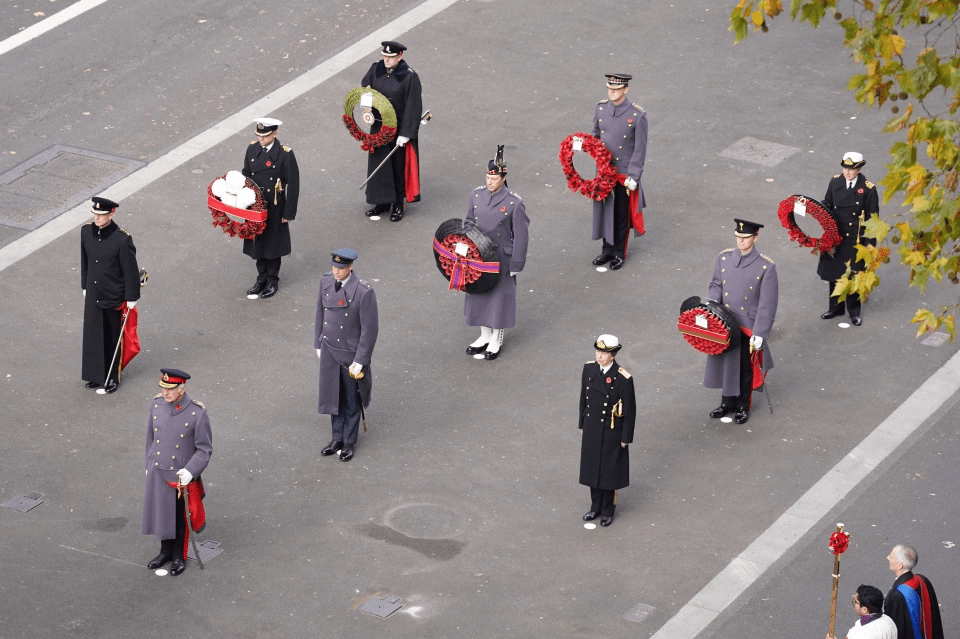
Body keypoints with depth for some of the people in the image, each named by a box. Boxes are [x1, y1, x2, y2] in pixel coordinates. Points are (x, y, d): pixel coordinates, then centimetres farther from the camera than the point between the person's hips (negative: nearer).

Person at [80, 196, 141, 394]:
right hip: (93, 295, 5)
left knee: (112, 338, 10)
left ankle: (113, 377, 26)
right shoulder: (86, 231, -5)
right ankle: (96, 375, 32)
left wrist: (132, 298, -9)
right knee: (93, 336, 15)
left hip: (114, 297, -5)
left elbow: (131, 270, -14)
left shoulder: (122, 239, -23)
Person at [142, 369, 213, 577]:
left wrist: (190, 472, -25)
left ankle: (179, 557, 34)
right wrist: (149, 465, 14)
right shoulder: (157, 404, -8)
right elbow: (151, 437, 7)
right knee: (161, 513, 20)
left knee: (179, 518, 13)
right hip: (157, 473, 4)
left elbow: (205, 449, -14)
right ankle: (166, 551, 42)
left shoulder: (197, 413, -22)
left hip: (181, 476, -4)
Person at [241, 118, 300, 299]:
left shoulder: (285, 154, -18)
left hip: (274, 208, -5)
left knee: (272, 243, 9)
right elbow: (246, 175, 10)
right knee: (257, 242, 15)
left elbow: (293, 185, -13)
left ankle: (272, 281, 25)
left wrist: (288, 213, -12)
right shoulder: (252, 149, -3)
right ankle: (262, 278, 32)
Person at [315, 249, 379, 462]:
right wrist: (318, 344, 11)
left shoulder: (364, 292, -25)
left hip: (352, 352, -5)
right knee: (333, 395, 17)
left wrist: (360, 361, -16)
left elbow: (370, 328, -19)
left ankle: (349, 442, 30)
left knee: (352, 399, 13)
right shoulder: (326, 281, -7)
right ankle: (337, 438, 34)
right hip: (329, 349, 5)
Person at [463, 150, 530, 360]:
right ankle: (485, 335, 33)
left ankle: (496, 340, 25)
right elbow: (469, 221, 13)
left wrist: (516, 265, -10)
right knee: (478, 294, 15)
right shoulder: (476, 195, -3)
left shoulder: (514, 203, -17)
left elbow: (521, 236, -11)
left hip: (501, 258, -5)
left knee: (500, 296, 8)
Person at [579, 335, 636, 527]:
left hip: (611, 432, -5)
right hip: (591, 430, 5)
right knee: (592, 468, 17)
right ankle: (596, 506, 36)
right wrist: (583, 423, 13)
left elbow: (630, 410, -14)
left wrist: (626, 438, -10)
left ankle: (607, 511, 28)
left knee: (609, 471, 10)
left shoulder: (623, 378, -22)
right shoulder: (589, 369, -6)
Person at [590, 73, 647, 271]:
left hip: (624, 172, -4)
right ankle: (607, 249, 33)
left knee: (621, 213, 9)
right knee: (604, 209, 16)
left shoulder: (638, 115, -17)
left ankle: (619, 253, 26)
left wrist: (633, 177, -15)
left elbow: (640, 149, -13)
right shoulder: (601, 108, -3)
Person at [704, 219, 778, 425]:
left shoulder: (766, 267, -16)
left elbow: (767, 305, -14)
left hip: (748, 328, -4)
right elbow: (716, 285, 10)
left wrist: (758, 335, -15)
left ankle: (743, 407, 32)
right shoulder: (724, 258, -4)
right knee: (725, 364, 18)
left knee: (745, 368, 13)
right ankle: (727, 403, 38)